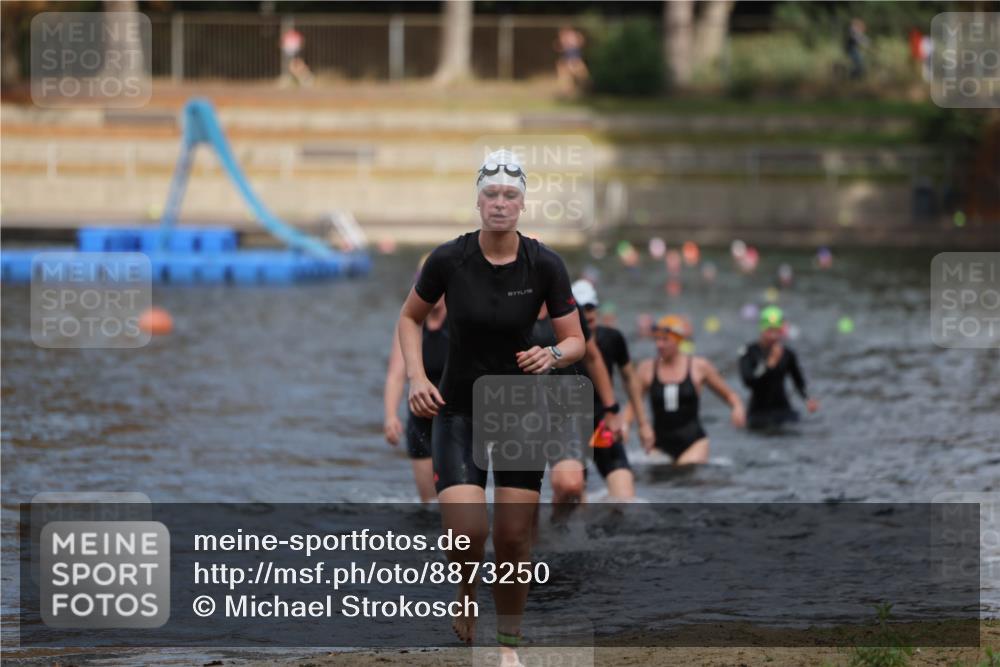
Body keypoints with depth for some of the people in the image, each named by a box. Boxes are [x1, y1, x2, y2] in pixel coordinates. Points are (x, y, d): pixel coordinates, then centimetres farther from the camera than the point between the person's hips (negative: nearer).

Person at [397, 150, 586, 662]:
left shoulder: (545, 265, -11)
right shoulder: (447, 259, -12)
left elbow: (575, 340, -2)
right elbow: (410, 317, 5)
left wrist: (554, 355, -25)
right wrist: (416, 378, -9)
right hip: (457, 411, -1)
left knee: (513, 539, 0)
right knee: (467, 532, -16)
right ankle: (464, 597, 17)